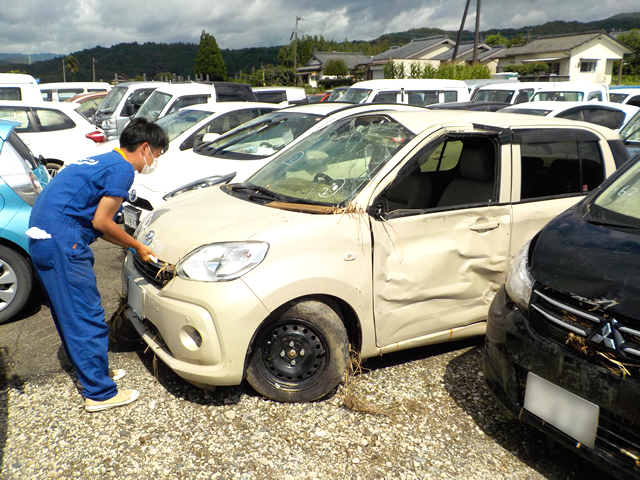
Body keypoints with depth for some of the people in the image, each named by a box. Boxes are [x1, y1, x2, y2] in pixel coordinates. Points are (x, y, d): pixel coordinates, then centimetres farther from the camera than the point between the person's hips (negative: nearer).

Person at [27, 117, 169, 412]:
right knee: (87, 318, -3)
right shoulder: (122, 169, -10)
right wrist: (138, 247, 1)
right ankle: (100, 393, 7)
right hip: (62, 243, -11)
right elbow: (101, 222, -12)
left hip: (43, 238, 11)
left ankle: (94, 372, 34)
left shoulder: (105, 162, 20)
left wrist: (135, 247, 18)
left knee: (70, 315, 19)